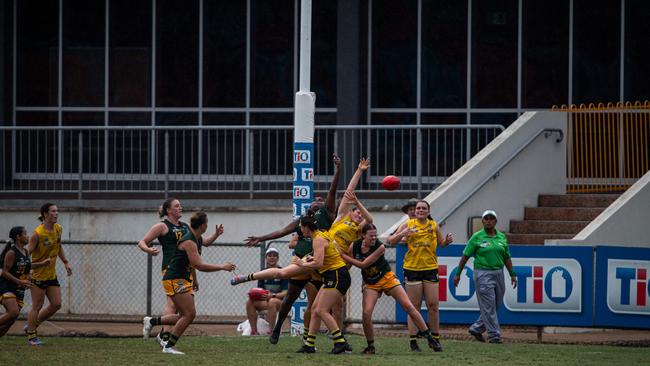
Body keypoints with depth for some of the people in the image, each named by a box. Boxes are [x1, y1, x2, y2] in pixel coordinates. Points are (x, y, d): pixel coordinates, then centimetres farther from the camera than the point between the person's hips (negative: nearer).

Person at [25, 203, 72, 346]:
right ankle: (31, 336, 11)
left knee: (56, 304, 5)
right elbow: (27, 252, -19)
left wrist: (65, 262, 17)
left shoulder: (58, 229, 3)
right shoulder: (38, 233, -19)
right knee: (37, 306, -2)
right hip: (38, 274, -7)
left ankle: (31, 325, 21)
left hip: (52, 274, 7)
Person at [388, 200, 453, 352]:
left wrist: (447, 240, -4)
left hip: (430, 268, 2)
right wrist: (403, 234, -18)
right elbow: (391, 241, 0)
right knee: (414, 306, 0)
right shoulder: (408, 225, 2)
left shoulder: (433, 225, 7)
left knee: (433, 305, 0)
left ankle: (435, 339, 10)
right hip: (412, 269, -2)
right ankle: (413, 341, 3)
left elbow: (441, 243, 18)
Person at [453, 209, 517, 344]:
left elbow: (507, 258, 16)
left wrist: (512, 274, 13)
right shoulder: (477, 237, -3)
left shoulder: (501, 237, 10)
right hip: (483, 273, -5)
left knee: (495, 305, 8)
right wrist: (458, 273, -4)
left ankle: (476, 328, 22)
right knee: (488, 306, -6)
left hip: (498, 273, 5)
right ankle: (494, 335, -3)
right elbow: (465, 256, -1)